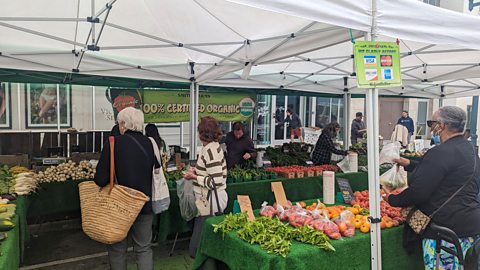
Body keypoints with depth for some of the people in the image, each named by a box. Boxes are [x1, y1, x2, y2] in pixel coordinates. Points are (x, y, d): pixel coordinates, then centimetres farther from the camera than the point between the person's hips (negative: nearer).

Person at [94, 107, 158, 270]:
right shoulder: (150, 144, -5)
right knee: (144, 249, 17)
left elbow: (100, 180, -18)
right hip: (145, 206, 3)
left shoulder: (113, 143, -16)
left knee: (117, 250, 17)